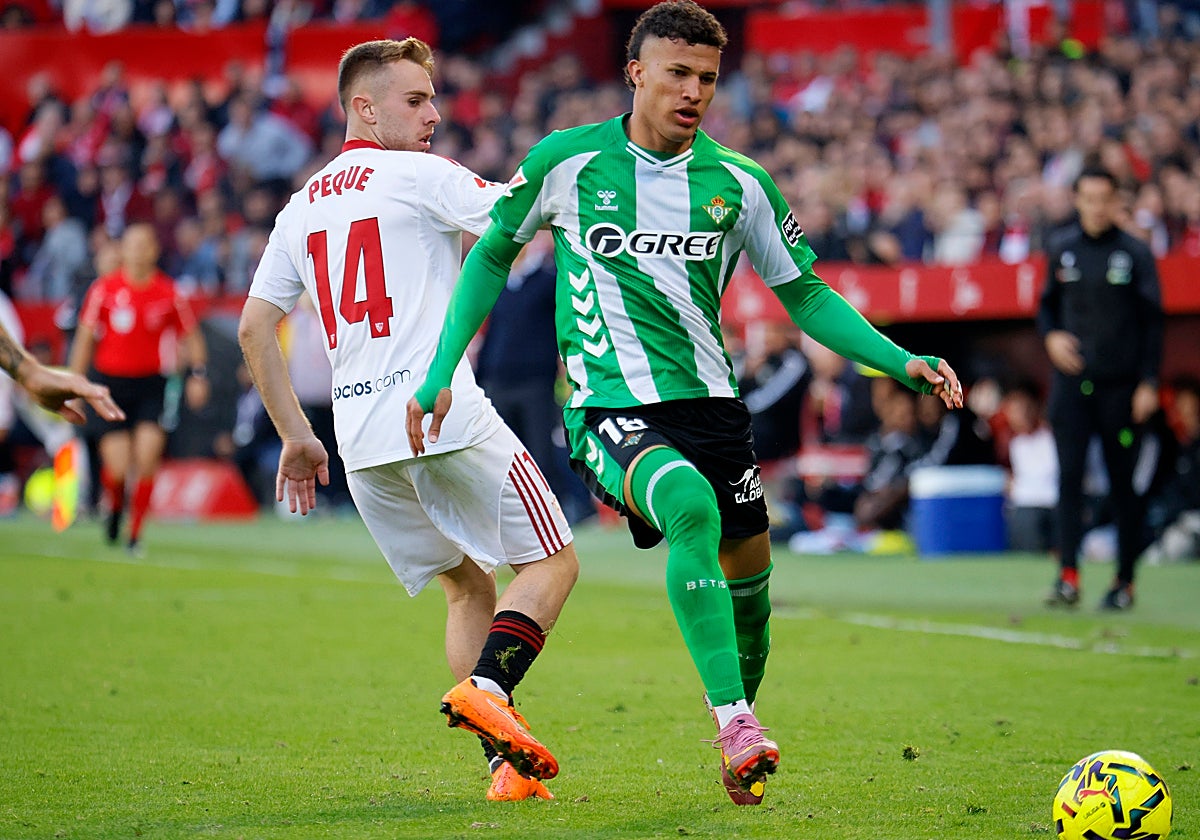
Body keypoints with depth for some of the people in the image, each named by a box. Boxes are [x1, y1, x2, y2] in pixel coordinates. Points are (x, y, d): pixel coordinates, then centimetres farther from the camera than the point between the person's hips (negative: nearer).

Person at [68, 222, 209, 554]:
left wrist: (198, 374, -3)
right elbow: (85, 337, 4)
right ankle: (114, 508, 28)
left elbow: (190, 336, 11)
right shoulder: (104, 288, -3)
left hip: (150, 384, 1)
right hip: (112, 383, -1)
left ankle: (135, 533, 0)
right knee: (118, 470, -7)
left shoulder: (168, 292, 0)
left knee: (147, 459, -15)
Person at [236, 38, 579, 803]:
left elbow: (255, 327, 16)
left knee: (468, 586, 17)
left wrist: (296, 438, 19)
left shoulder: (302, 207, 18)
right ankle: (487, 687, -20)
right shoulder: (418, 177, -2)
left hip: (361, 438, 7)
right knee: (552, 561, 4)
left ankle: (509, 763, 5)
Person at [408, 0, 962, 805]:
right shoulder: (567, 162, -3)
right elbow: (493, 255, 10)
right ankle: (732, 717, -29)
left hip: (710, 400, 4)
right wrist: (441, 370, 3)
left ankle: (739, 747, 33)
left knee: (748, 581, 7)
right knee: (690, 505, -33)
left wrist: (903, 362, -2)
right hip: (609, 408, -4)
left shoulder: (738, 183, 2)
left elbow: (805, 295, 10)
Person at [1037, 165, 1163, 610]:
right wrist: (1050, 336, -3)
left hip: (1120, 384, -2)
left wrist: (1148, 381, -6)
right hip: (1071, 380, 2)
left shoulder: (1135, 253, 0)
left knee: (1122, 482, 3)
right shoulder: (1061, 250, 8)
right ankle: (1068, 577, -13)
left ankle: (1125, 581, 12)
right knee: (1069, 475, -9)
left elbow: (1152, 321, 1)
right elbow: (1047, 304, 19)